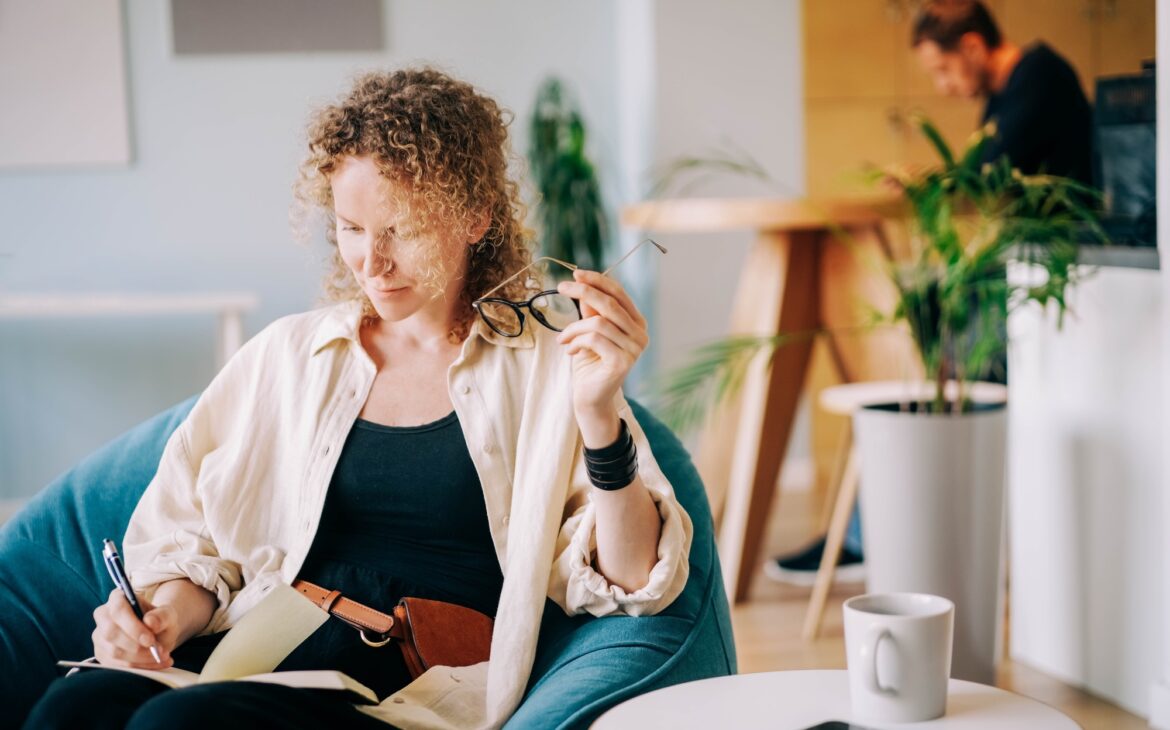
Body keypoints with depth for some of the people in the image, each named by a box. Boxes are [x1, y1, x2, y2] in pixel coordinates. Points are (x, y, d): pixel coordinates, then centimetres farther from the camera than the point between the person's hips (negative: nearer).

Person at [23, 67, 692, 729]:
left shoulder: (547, 368, 6)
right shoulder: (286, 355, 16)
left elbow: (629, 584, -2)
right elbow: (192, 539, 17)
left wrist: (598, 414, -17)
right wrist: (165, 616, -5)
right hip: (250, 663, 4)